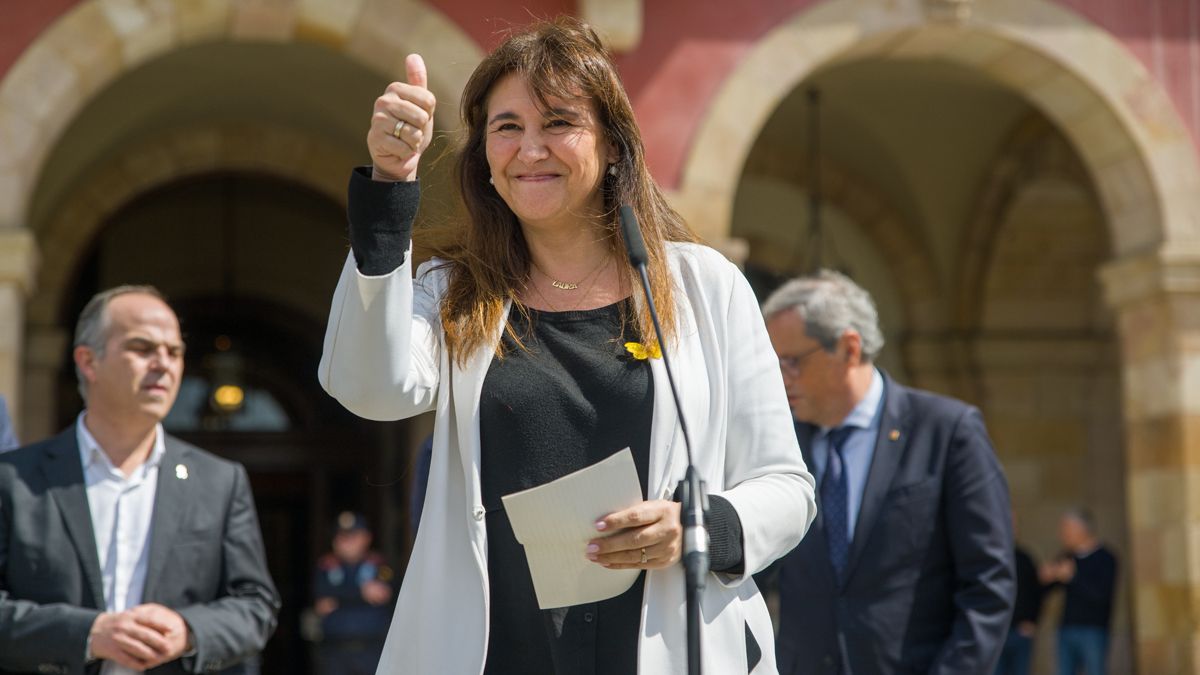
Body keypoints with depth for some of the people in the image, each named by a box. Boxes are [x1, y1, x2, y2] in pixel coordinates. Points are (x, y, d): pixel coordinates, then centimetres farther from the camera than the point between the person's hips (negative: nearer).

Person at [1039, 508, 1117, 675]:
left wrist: (1072, 576, -17)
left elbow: (1101, 595, -16)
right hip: (1067, 628, 6)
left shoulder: (1104, 558, -5)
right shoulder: (1069, 556, 12)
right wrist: (1046, 577, -4)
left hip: (1093, 630, -6)